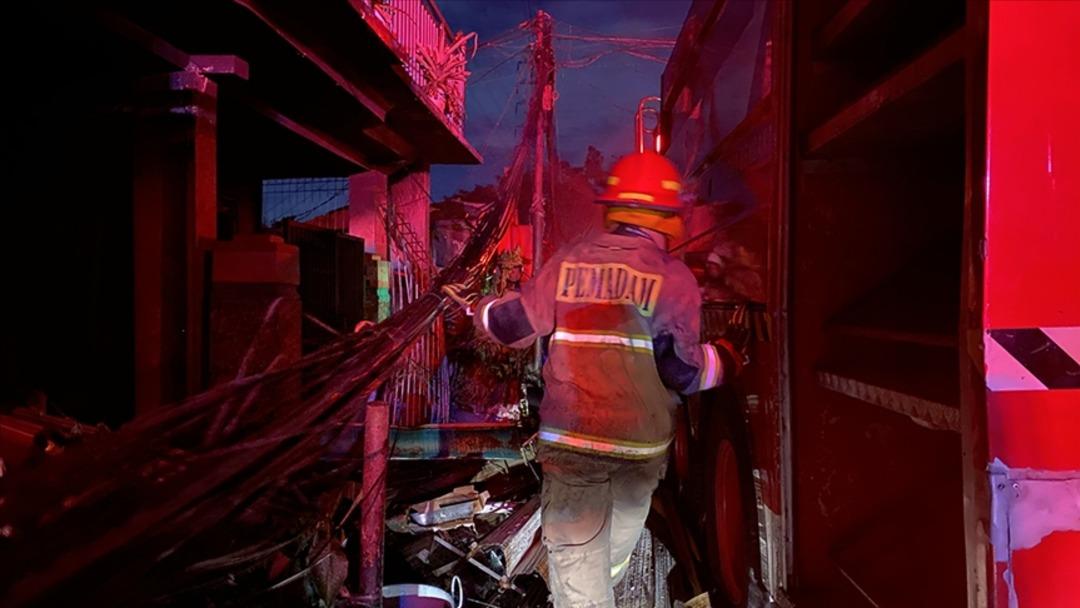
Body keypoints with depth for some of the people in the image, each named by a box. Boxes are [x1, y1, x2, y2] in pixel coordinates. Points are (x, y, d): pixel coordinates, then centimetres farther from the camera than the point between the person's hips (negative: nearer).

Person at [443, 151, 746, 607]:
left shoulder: (569, 261, -2)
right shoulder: (673, 276, -8)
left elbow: (515, 325, 5)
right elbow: (682, 371, -12)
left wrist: (475, 308, 25)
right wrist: (724, 360, 8)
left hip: (570, 438, 0)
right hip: (640, 443, 0)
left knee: (577, 559, 7)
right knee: (619, 544, 27)